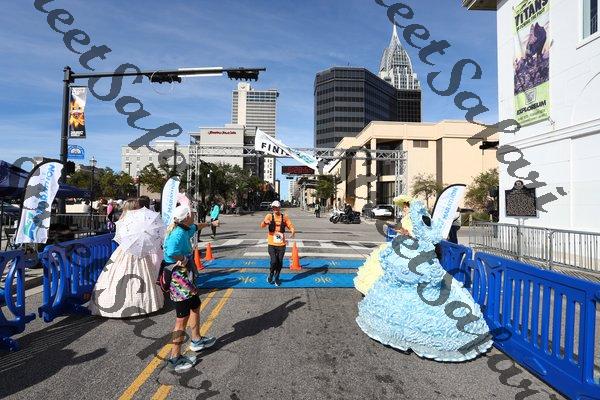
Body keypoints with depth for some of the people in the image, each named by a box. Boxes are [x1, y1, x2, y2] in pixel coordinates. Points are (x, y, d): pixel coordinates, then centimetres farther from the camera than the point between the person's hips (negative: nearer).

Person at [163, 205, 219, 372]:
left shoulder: (184, 229, 4)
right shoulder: (179, 234, -25)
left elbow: (196, 226, 27)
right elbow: (172, 254, -41)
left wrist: (211, 223, 43)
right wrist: (185, 261, -21)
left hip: (186, 279, 10)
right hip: (180, 281, -10)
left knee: (195, 307, 24)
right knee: (182, 319, 0)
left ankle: (196, 340, 42)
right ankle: (175, 358, 14)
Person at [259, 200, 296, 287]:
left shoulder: (284, 217, 3)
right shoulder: (269, 216, -4)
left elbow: (290, 225, 5)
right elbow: (262, 225, -17)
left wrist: (293, 231, -18)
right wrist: (265, 222, -41)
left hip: (281, 244, 2)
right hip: (272, 244, -2)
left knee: (280, 262, 8)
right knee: (274, 261, -10)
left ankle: (276, 278, 31)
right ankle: (271, 274, 21)